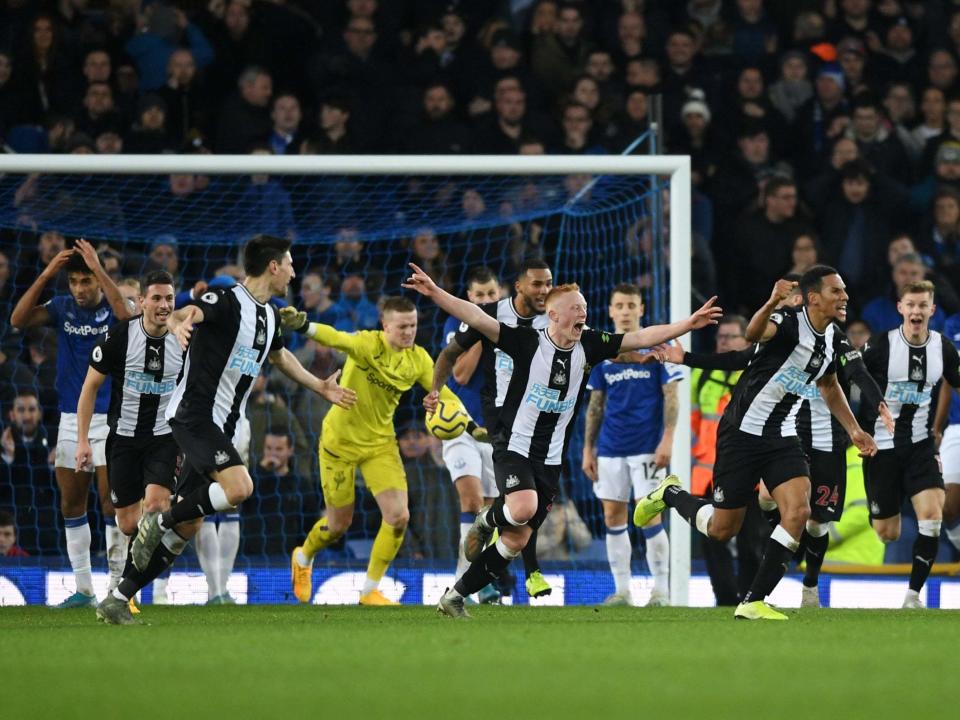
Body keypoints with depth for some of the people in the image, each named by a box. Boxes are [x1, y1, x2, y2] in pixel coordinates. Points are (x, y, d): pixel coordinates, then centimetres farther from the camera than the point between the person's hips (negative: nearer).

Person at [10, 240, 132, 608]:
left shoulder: (111, 310, -6)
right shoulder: (63, 308, 4)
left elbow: (126, 315, -30)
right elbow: (18, 319, -10)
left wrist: (98, 269, -29)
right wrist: (46, 275, -17)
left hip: (111, 419, -4)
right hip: (71, 419, 5)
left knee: (112, 500, -10)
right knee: (71, 504, 6)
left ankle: (118, 585, -5)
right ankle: (83, 589, 13)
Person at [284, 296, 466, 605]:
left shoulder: (418, 360, -7)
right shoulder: (368, 344, -23)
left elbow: (443, 395, -1)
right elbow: (338, 339, -42)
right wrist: (303, 325, -63)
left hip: (380, 443, 4)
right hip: (340, 441, -4)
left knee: (398, 517, -10)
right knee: (339, 523, 6)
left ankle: (370, 591, 8)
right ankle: (303, 559, 41)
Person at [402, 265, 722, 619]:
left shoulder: (588, 345, 2)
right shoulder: (528, 341, -10)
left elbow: (643, 337, 2)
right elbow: (478, 319, -18)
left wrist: (690, 323, -5)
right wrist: (434, 293, -29)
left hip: (549, 459, 5)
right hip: (514, 447, -5)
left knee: (516, 542, 4)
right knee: (524, 508, -32)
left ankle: (455, 597, 17)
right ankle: (486, 522, 3)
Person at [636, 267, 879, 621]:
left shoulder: (834, 341, 3)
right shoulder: (788, 323, -21)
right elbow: (754, 333, -46)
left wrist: (853, 429, 22)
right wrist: (772, 304, -66)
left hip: (782, 438, 6)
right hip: (743, 431, -6)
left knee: (798, 511, -16)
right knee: (722, 529, 2)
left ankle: (753, 602, -8)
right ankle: (670, 494, 35)